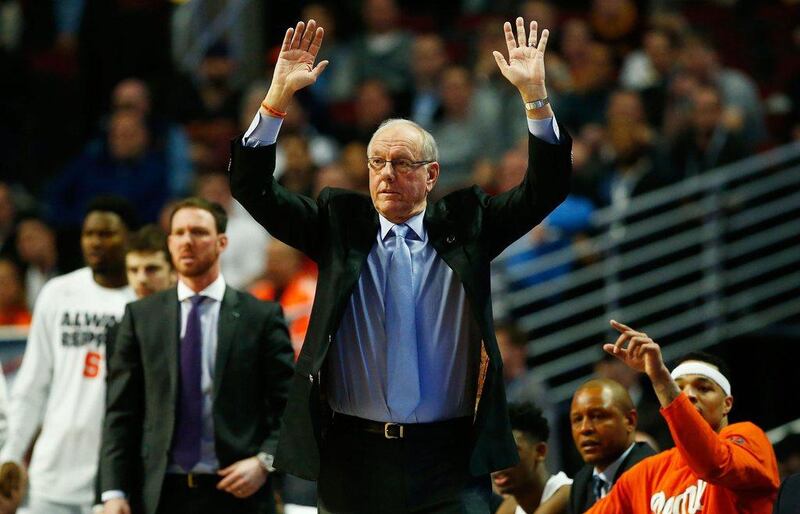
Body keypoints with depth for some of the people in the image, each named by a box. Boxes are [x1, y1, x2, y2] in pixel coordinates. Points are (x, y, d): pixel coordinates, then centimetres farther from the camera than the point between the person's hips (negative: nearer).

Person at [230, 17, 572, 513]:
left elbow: (546, 189, 1)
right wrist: (279, 96, -8)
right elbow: (253, 188, 3)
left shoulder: (464, 226, 7)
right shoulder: (340, 225, 8)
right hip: (353, 461, 1)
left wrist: (536, 96, -11)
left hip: (450, 461, -1)